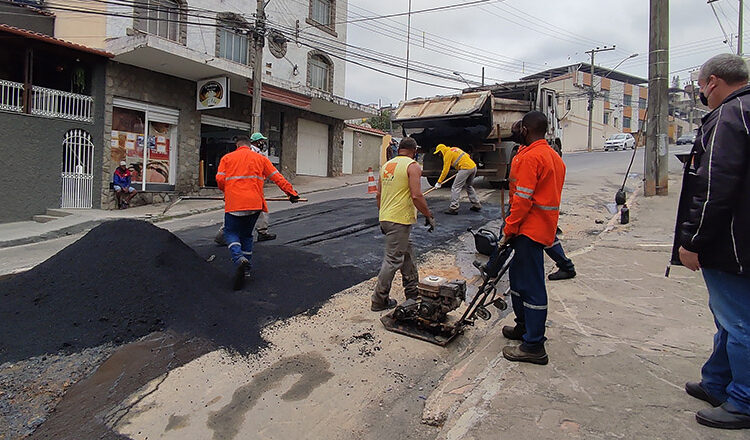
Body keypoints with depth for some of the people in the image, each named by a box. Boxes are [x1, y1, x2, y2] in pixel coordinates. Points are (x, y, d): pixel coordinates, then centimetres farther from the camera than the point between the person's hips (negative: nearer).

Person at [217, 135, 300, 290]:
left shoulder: (227, 158, 10)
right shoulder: (260, 158, 13)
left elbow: (220, 179, 1)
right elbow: (277, 177, 9)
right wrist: (291, 192, 11)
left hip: (234, 203, -2)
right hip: (255, 203, 2)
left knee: (231, 233, 9)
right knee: (247, 234, 17)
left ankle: (239, 259, -19)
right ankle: (246, 269, 17)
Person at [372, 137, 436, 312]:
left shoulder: (386, 165, 13)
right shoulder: (412, 166, -9)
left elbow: (378, 195, 16)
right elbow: (416, 196, -19)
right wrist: (429, 216, -8)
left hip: (385, 218, 9)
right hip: (400, 219, -8)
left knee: (406, 253, 20)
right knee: (393, 259, -2)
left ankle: (412, 291, 31)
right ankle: (379, 300, 4)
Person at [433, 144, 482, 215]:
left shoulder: (448, 154, -1)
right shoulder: (454, 149, 23)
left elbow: (445, 170, -6)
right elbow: (467, 156, 26)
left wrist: (439, 182, -1)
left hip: (465, 169, -9)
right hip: (473, 166, 9)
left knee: (456, 188, -5)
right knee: (469, 187, 23)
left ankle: (453, 208, -7)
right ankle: (476, 205, 26)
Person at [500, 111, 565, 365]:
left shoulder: (529, 158, -17)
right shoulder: (554, 156, 15)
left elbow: (522, 200, -20)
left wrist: (509, 230, -15)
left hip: (530, 230, -10)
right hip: (545, 227, 10)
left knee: (532, 285, -5)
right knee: (518, 276, 22)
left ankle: (534, 347, 3)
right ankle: (524, 326, 36)